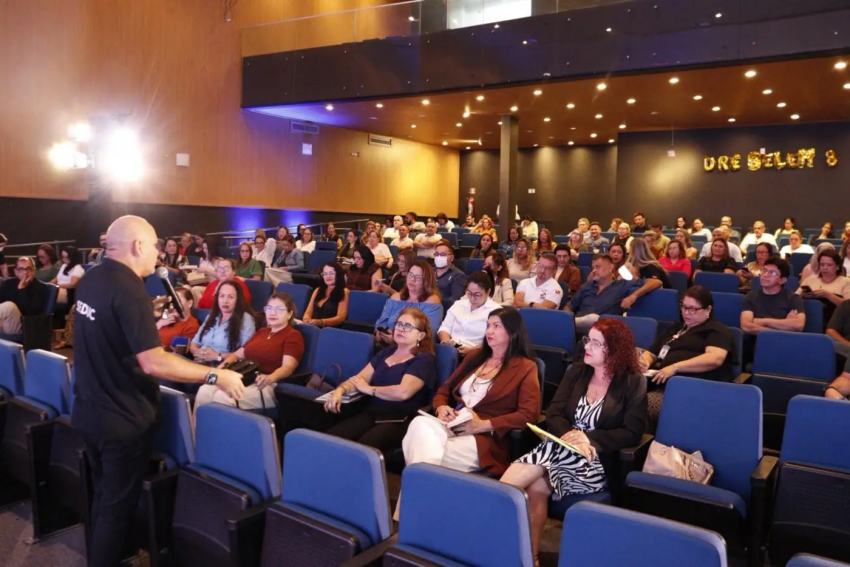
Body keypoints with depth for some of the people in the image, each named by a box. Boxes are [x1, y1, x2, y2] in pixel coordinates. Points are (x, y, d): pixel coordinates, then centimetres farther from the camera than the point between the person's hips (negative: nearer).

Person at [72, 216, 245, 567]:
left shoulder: (91, 280, 2)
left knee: (103, 494, 25)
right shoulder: (129, 290, -26)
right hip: (121, 419, -9)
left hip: (88, 410, 9)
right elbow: (152, 364, -30)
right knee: (117, 504, 9)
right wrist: (215, 376, -24)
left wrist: (147, 324, 25)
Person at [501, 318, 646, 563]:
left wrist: (589, 439, -18)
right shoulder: (577, 371, 12)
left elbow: (632, 433, -7)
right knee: (535, 488, -28)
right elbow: (553, 414, 5)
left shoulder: (633, 382, 0)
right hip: (561, 446, 4)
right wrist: (569, 436, -17)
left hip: (598, 460, -4)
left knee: (536, 486, -28)